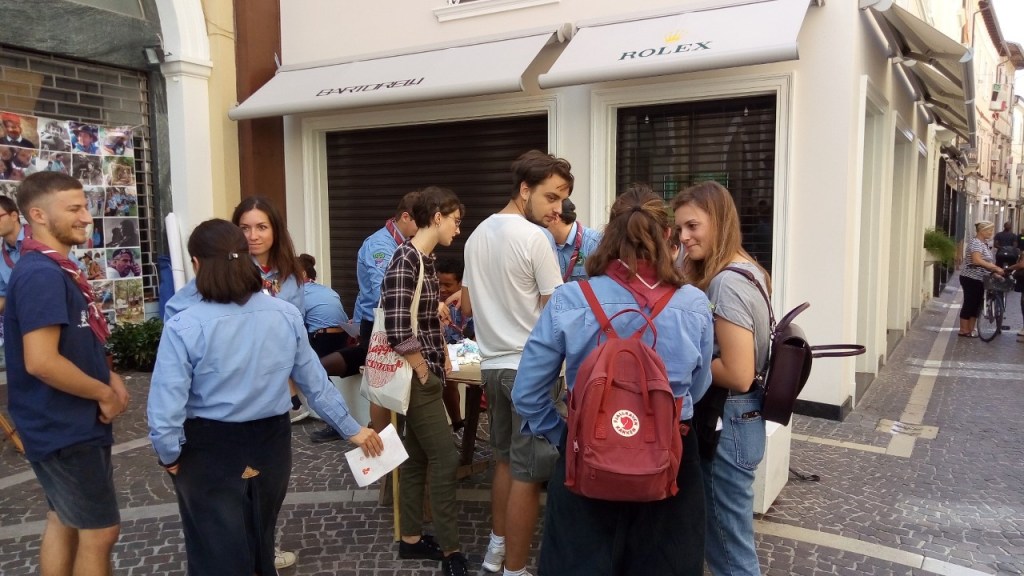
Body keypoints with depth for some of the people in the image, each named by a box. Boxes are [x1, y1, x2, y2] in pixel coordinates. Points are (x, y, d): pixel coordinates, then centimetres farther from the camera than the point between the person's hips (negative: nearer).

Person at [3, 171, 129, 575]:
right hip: (67, 428, -10)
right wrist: (104, 394, -17)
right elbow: (41, 361, -30)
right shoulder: (41, 274, -23)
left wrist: (108, 376, 3)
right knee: (99, 531, 2)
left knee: (63, 522, 19)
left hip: (67, 422, 10)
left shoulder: (58, 269, 9)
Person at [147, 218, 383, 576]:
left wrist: (169, 456, 1)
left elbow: (165, 411, -18)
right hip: (270, 445, 4)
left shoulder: (184, 327, -18)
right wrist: (350, 428, 13)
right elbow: (316, 384, 1)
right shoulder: (287, 315, -7)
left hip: (210, 454, -3)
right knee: (260, 545, 27)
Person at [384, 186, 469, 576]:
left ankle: (411, 539, 29)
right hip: (418, 377, -9)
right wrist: (424, 373, -15)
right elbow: (398, 329, -26)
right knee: (445, 459, -2)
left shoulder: (426, 259, 10)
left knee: (417, 456, 16)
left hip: (425, 373, 9)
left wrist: (442, 356, 10)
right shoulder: (405, 260, -20)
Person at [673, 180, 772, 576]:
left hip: (727, 423, -10)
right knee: (720, 535, 22)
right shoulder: (746, 270, 8)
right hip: (737, 419, 10)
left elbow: (738, 376, -26)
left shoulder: (725, 283, -22)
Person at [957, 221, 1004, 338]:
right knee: (969, 304, -5)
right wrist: (996, 268, -29)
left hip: (980, 280, 9)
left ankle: (970, 330, 15)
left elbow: (987, 262, 18)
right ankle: (964, 330, 2)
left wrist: (995, 272, 5)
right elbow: (977, 261, -28)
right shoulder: (975, 242, -15)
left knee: (977, 305, 10)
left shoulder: (984, 243, 15)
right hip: (971, 279, -9)